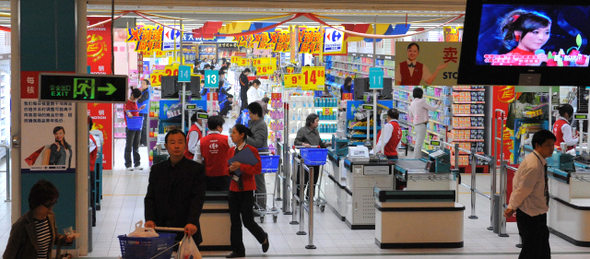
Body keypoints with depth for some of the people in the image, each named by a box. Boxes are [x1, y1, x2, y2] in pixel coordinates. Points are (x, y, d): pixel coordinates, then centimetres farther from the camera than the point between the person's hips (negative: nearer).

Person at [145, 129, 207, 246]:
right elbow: (150, 197, 10)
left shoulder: (196, 169, 3)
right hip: (160, 228, 2)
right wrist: (149, 219, -8)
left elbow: (198, 199, -6)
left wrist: (192, 222, -20)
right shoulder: (156, 169, 14)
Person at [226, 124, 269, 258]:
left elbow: (258, 169, -13)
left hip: (246, 190, -6)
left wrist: (241, 166, -23)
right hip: (233, 188, 6)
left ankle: (263, 238, 25)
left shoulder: (251, 150, -8)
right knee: (235, 221, 5)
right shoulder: (231, 150, 9)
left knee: (248, 221, -3)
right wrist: (230, 169, -7)